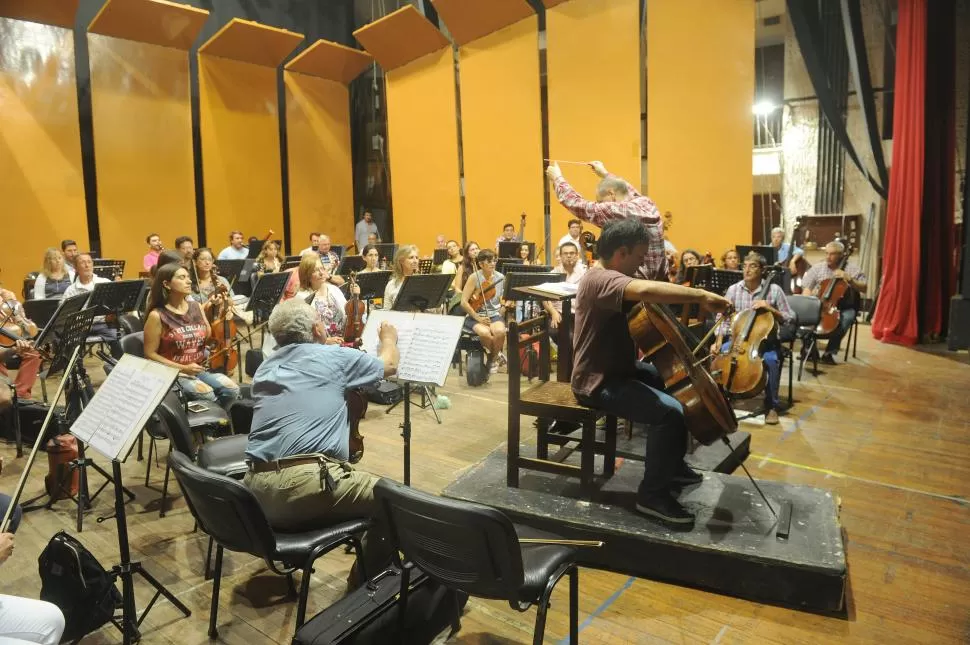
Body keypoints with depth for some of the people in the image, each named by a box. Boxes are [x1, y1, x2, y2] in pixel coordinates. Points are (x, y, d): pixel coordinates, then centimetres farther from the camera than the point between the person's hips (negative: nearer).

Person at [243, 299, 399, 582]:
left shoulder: (265, 368, 18)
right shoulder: (334, 356, 2)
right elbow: (388, 365, 18)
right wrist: (389, 338, 40)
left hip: (257, 490, 8)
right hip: (307, 484, -8)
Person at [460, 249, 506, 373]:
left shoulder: (500, 278, 0)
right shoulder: (474, 277, -9)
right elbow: (464, 302, -12)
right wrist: (478, 318, -17)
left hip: (495, 314, 2)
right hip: (475, 316, -2)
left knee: (500, 331, -31)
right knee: (485, 333, -35)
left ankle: (492, 360, -2)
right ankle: (497, 355, -2)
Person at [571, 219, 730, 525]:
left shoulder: (611, 276, 11)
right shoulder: (601, 279, -25)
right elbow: (645, 290, -44)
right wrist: (701, 296, -38)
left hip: (619, 369, 11)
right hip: (599, 382, -11)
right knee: (669, 411, -24)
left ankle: (673, 463, 35)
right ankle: (653, 493, -7)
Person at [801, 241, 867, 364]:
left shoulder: (852, 269, 3)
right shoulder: (817, 267, 8)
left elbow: (864, 288, -2)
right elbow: (806, 287, 4)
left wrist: (848, 279, -16)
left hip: (843, 307, -1)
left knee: (846, 317, -33)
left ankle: (829, 353, -19)